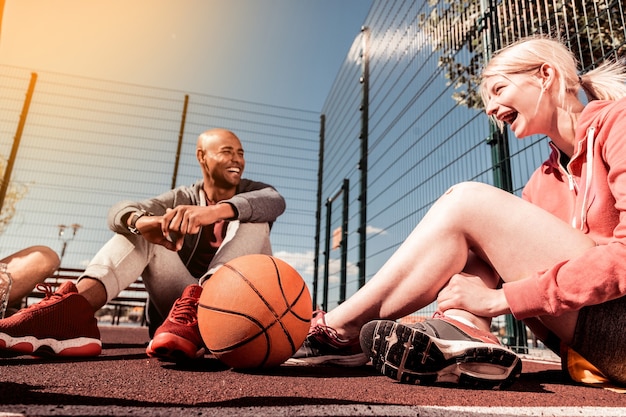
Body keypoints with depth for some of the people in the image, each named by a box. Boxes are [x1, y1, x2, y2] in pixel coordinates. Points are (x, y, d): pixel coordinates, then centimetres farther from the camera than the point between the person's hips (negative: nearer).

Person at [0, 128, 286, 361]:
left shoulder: (255, 191, 3)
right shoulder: (182, 200, 6)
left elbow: (275, 201, -24)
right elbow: (119, 212, -12)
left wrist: (215, 211, -42)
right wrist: (141, 221, -37)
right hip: (191, 310, 2)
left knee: (252, 222, -22)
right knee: (140, 229, -12)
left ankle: (192, 309, -43)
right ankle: (74, 312, -37)